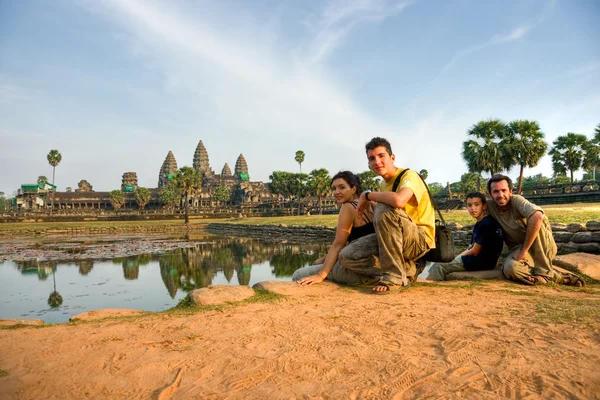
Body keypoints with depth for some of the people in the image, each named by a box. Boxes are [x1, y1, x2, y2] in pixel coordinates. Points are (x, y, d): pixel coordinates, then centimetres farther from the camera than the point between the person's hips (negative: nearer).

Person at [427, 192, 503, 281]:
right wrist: (456, 258, 2)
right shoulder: (479, 223, 16)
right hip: (479, 259, 10)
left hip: (483, 261, -10)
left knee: (439, 266, -14)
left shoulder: (486, 224, -16)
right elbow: (470, 248, 15)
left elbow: (475, 251, -15)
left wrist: (457, 257, -2)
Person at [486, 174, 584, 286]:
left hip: (543, 249, -1)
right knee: (510, 268, -35)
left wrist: (523, 250, -32)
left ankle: (544, 272, -22)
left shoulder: (517, 200, -19)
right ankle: (556, 276, -17)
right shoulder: (489, 206, -7)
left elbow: (538, 217, -38)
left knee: (536, 219, -33)